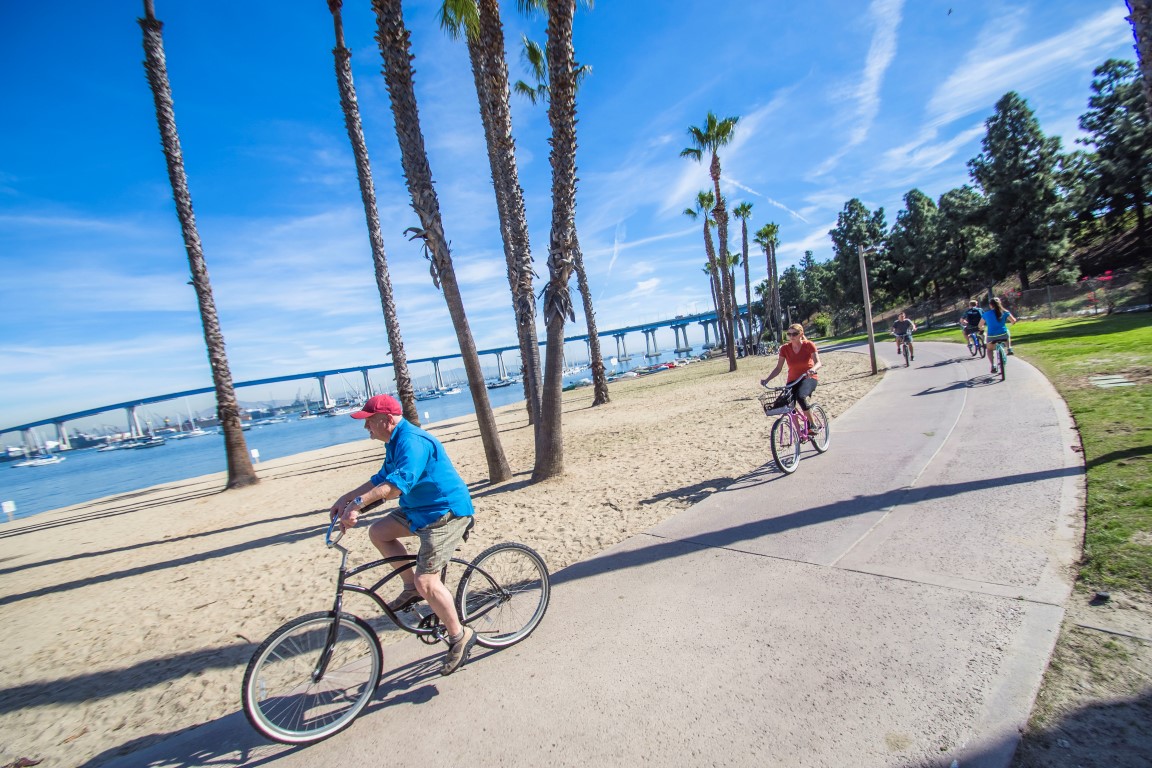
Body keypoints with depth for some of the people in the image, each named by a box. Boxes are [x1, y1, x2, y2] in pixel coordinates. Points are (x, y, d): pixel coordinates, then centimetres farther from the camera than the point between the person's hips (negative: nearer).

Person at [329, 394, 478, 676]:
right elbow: (380, 479, 20)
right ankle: (411, 587, 18)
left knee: (426, 581, -14)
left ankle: (459, 635, 6)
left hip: (446, 512, -11)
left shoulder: (411, 441, -22)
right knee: (378, 531, 9)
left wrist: (357, 503, -37)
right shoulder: (395, 442, 12)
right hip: (421, 508, 11)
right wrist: (345, 499, 13)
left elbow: (397, 484, -33)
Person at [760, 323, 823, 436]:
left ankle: (813, 425, -16)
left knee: (800, 396, -33)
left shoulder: (809, 345, -10)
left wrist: (813, 369, -43)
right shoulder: (785, 349, -4)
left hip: (808, 378, -3)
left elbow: (818, 362, -20)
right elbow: (778, 368, -3)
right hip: (792, 381, 3)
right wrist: (767, 379, -17)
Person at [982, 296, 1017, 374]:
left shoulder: (986, 314, 1)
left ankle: (992, 366, 5)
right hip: (1004, 335, 1)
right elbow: (1013, 321, -3)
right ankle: (1009, 349, 26)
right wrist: (1012, 323, 22)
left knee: (990, 350, 24)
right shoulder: (1004, 312, 2)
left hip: (992, 336, -1)